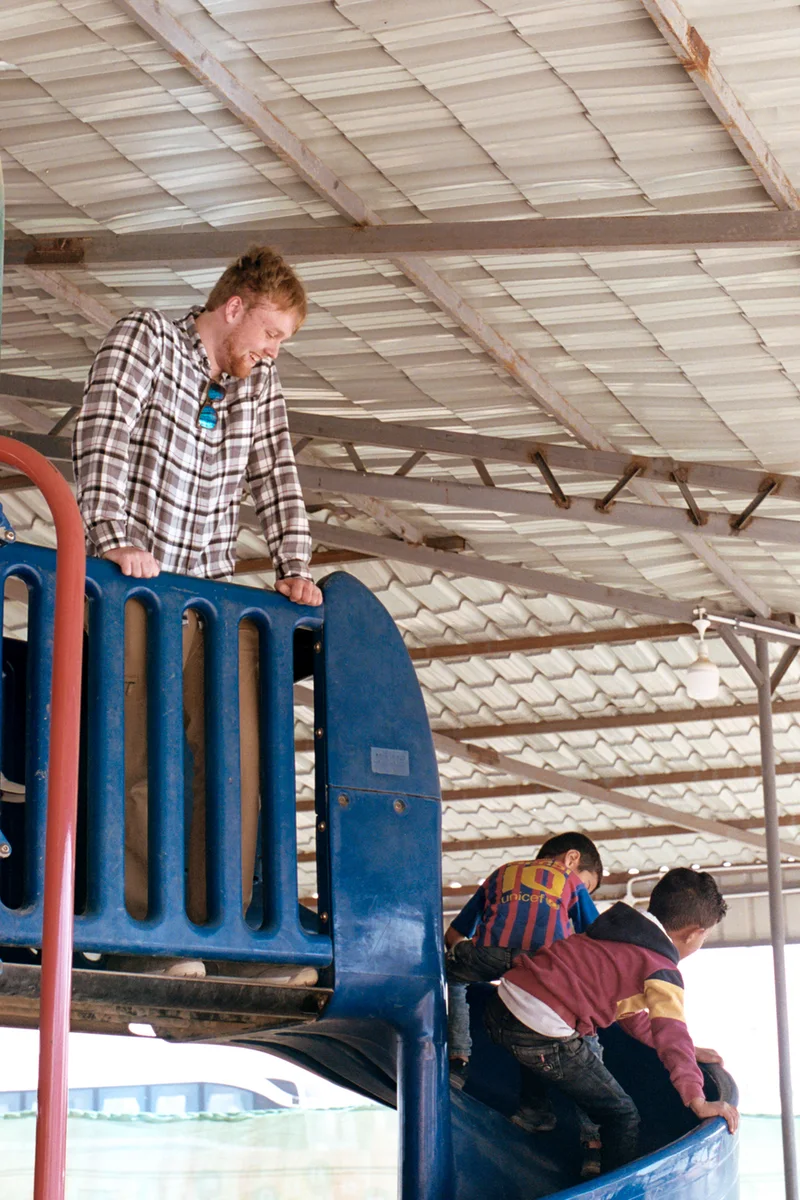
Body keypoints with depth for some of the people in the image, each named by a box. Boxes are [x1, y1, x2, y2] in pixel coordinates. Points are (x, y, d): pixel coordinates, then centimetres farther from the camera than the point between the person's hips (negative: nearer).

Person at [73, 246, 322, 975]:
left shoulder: (258, 382, 15)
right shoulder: (145, 338, -2)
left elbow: (276, 475, 12)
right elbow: (102, 438, -13)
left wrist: (295, 567, -2)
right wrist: (116, 538, -24)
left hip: (215, 593, 5)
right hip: (138, 587, -5)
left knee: (237, 756, -4)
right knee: (138, 755, -9)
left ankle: (217, 924, 0)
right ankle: (145, 926, -5)